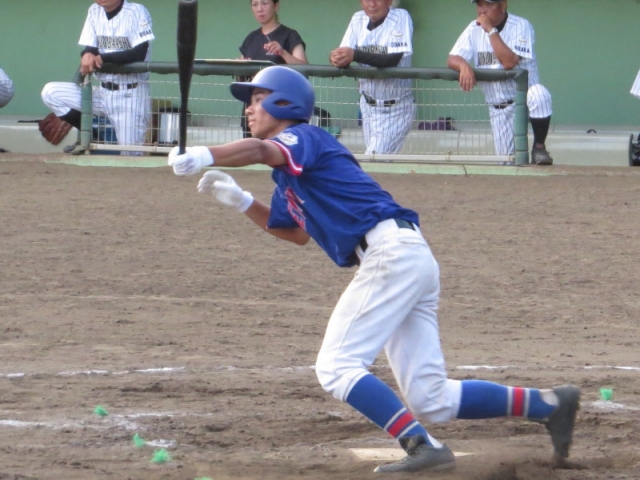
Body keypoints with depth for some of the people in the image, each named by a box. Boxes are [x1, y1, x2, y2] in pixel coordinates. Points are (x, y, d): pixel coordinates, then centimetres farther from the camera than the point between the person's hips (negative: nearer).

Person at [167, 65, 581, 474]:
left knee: (337, 367, -12)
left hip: (391, 251, -9)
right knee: (432, 401, 3)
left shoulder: (304, 137, -1)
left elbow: (260, 150, -23)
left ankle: (423, 446, -24)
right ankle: (548, 404, 3)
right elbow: (297, 232, 38)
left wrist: (202, 157, -32)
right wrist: (239, 200, 28)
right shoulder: (289, 176, 26)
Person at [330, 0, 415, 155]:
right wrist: (337, 58, -32)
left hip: (396, 108, -6)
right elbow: (344, 55, -6)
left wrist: (355, 55, -39)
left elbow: (393, 60, -27)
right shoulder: (358, 19, 1)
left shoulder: (401, 17, -15)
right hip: (368, 106, 6)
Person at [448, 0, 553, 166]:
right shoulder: (474, 29, 2)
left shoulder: (521, 26, -12)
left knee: (539, 94, -39)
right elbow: (452, 59, -4)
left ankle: (539, 147, -18)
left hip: (524, 94, -4)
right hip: (497, 108, 4)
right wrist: (464, 66, -27)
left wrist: (491, 30, -23)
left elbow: (509, 62, -26)